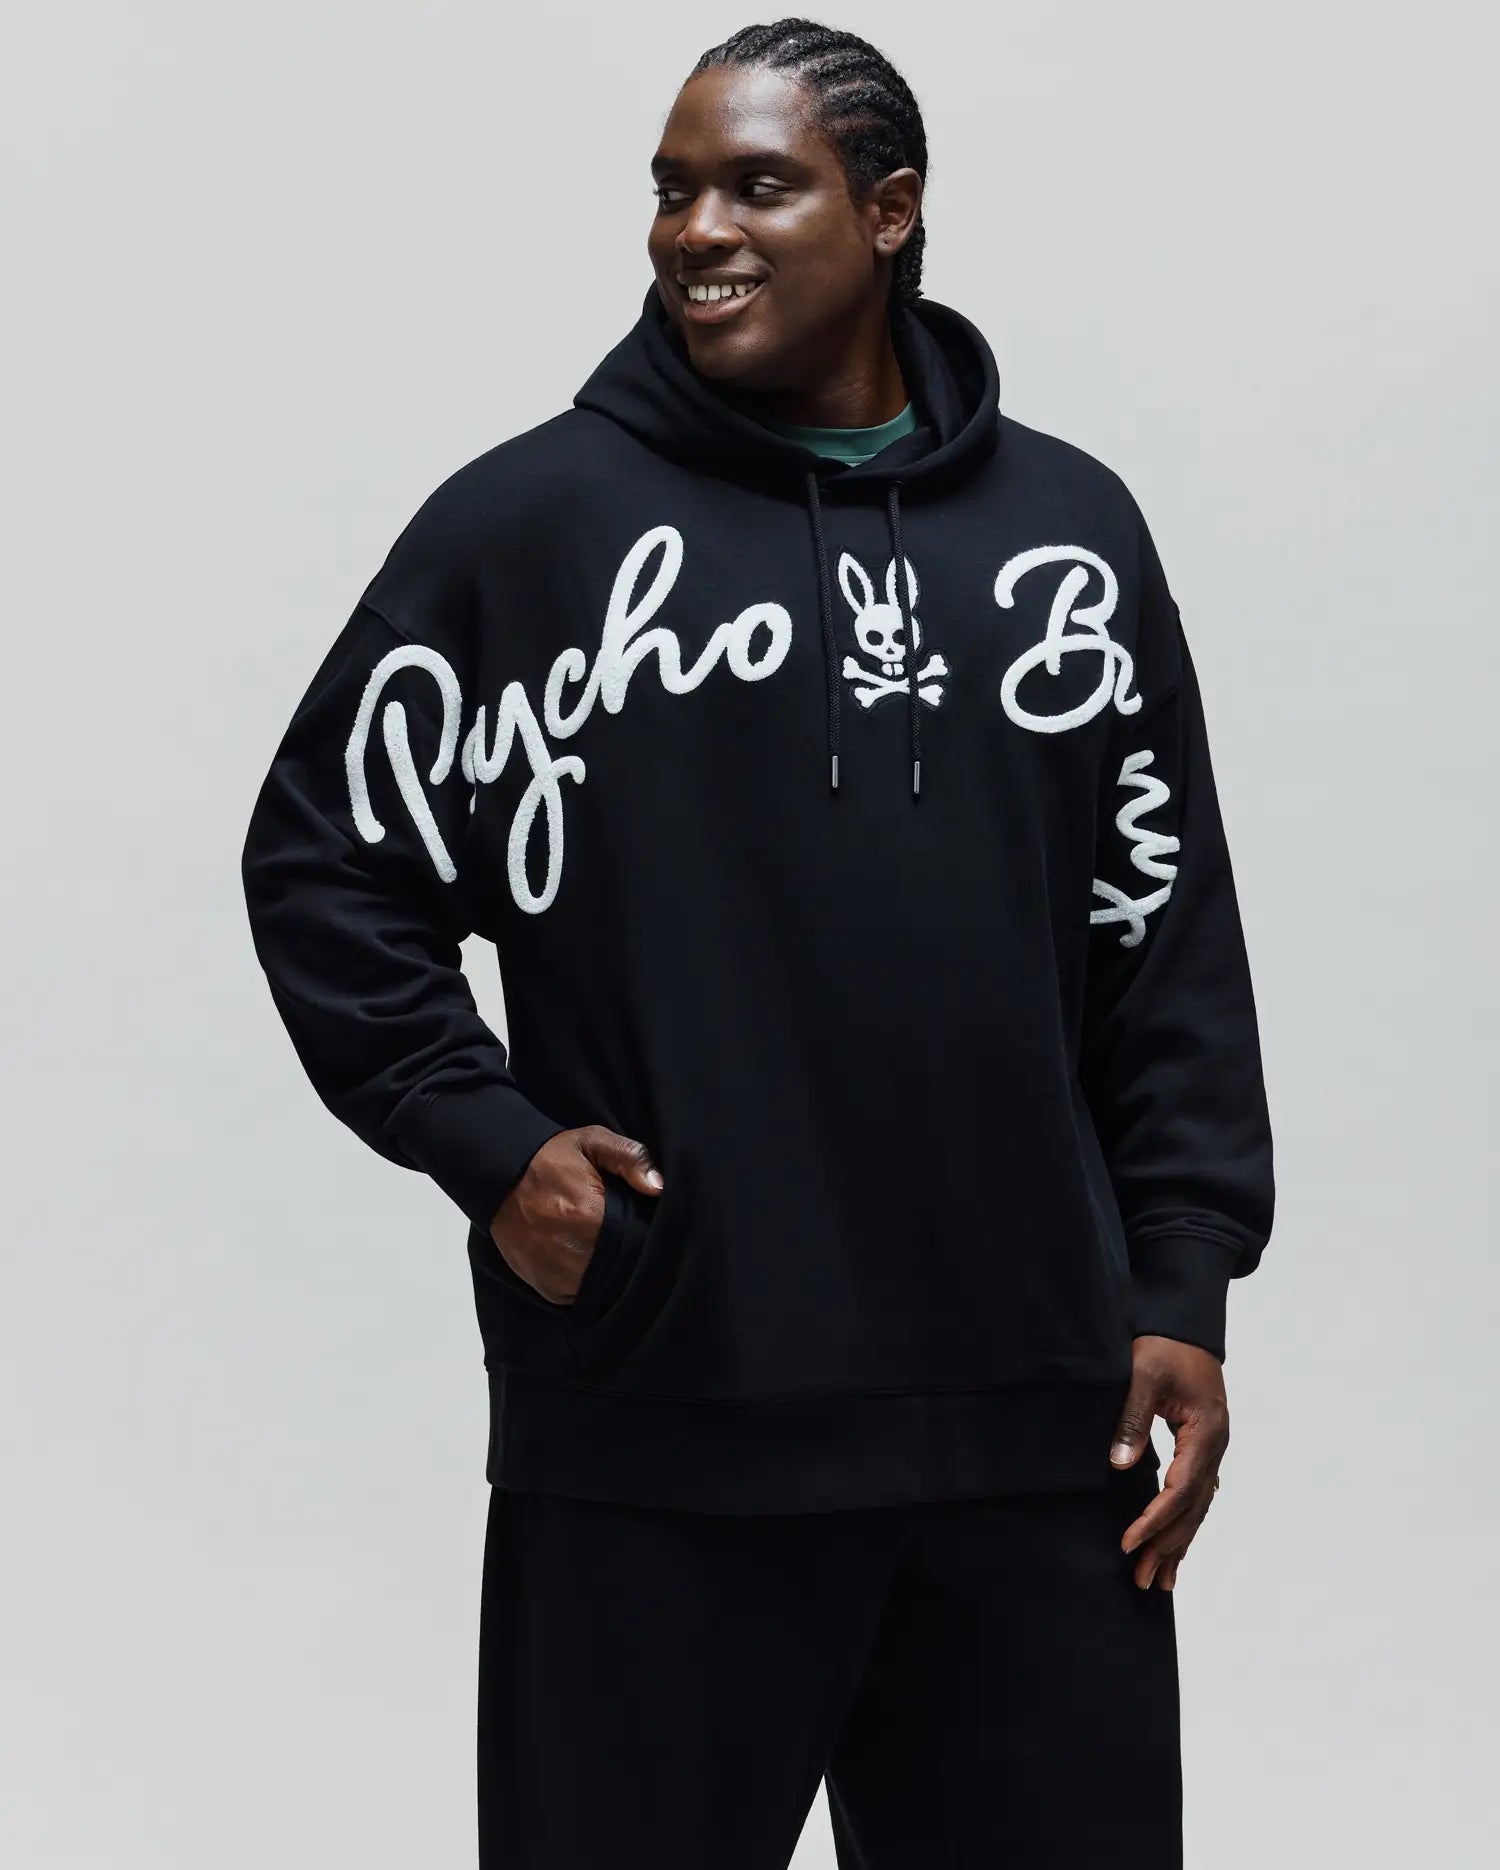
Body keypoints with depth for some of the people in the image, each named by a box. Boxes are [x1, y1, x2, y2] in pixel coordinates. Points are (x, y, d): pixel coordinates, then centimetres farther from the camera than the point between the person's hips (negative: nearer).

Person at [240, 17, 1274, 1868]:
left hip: (1032, 1442, 3)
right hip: (650, 1449, -2)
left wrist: (1183, 1286, 5)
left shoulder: (1069, 528, 11)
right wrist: (486, 1143, -5)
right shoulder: (529, 518, 2)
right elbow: (323, 861, 6)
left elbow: (1171, 935, 12)